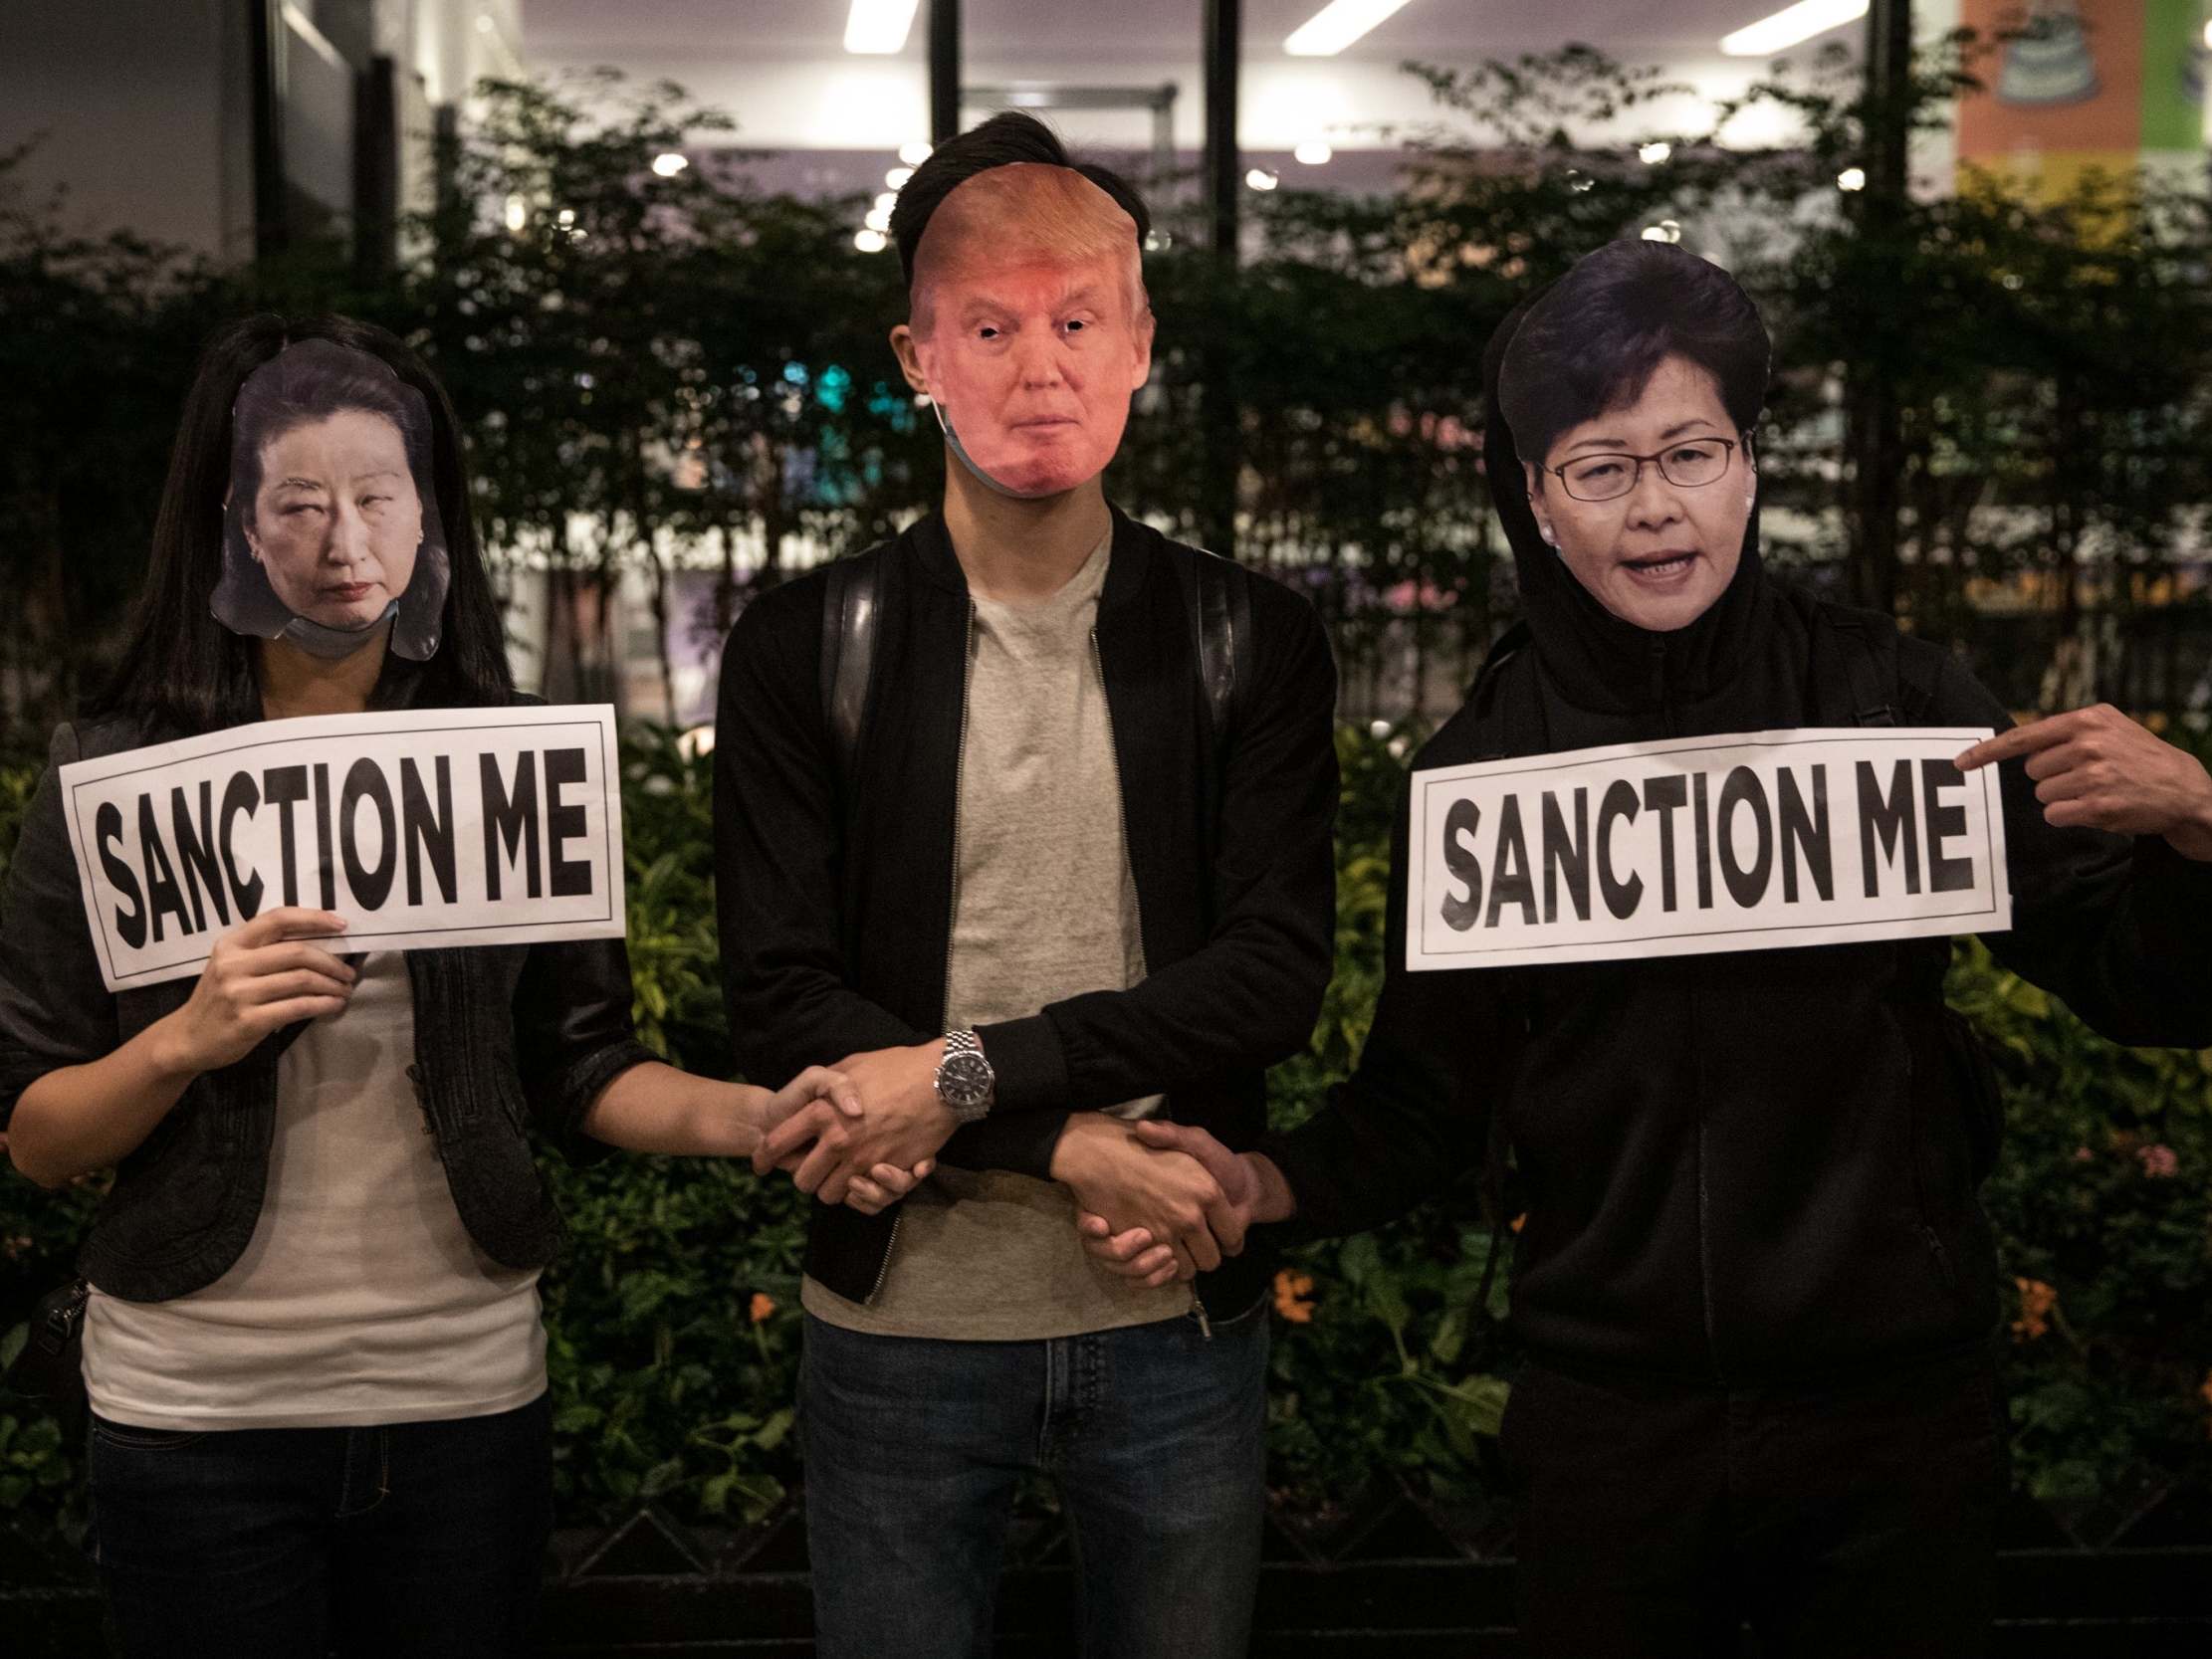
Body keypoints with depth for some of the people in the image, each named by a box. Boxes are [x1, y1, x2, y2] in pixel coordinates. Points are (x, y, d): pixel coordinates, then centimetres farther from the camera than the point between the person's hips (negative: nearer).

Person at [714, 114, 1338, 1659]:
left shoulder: (1252, 642, 0)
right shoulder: (806, 647, -1)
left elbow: (1277, 975, -9)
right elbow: (780, 1001, -8)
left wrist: (967, 1074, -18)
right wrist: (1068, 1146, -18)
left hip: (1179, 1324, 1)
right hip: (903, 1326, 0)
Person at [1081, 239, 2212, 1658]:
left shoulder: (1891, 699, -5)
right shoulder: (1485, 763, -2)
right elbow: (1427, 1098, 3)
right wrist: (1262, 1186, -15)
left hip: (1894, 1422, 0)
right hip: (1610, 1422, 1)